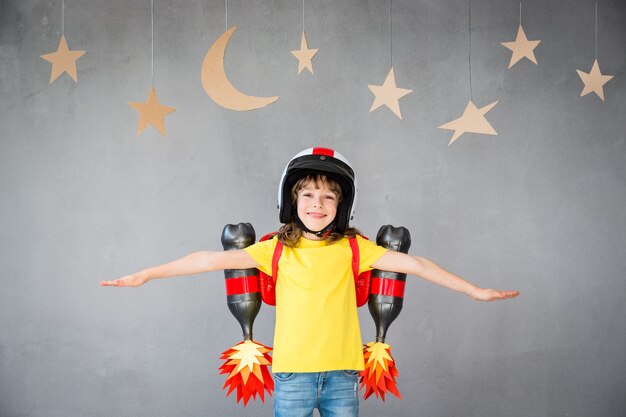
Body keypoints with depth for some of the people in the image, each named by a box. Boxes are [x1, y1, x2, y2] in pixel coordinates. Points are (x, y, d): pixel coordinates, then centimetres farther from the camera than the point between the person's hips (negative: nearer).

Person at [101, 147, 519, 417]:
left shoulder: (352, 248, 2)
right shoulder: (277, 249, 1)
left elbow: (413, 264, -1)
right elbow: (214, 259, -5)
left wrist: (474, 290, -4)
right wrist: (146, 275, -8)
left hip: (342, 370, 1)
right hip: (293, 372, -1)